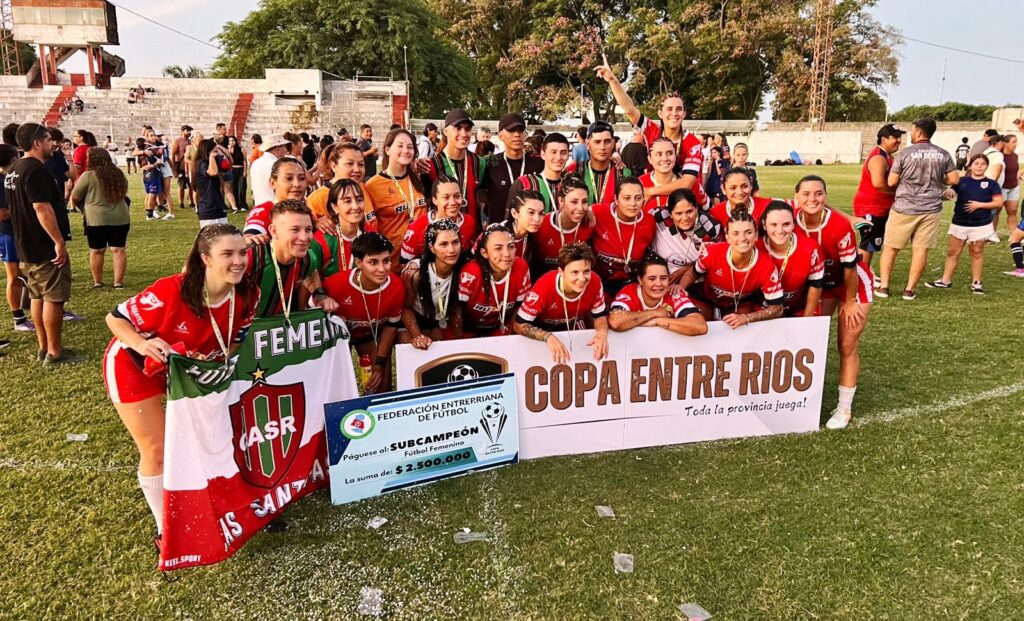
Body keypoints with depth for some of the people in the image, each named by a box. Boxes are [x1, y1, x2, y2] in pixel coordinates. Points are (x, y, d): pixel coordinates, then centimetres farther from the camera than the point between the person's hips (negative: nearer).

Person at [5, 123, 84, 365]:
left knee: (38, 297, 15)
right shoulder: (36, 170, -18)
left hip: (27, 246, 10)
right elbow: (42, 208, -26)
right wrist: (59, 242, -25)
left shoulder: (14, 170, 14)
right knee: (54, 298, -5)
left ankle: (44, 347, 23)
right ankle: (55, 353, -1)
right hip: (46, 247, -10)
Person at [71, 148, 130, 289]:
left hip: (97, 219, -4)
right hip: (121, 218, 4)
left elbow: (74, 197, 1)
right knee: (118, 250, 6)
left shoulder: (88, 175, -7)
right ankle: (118, 282, 6)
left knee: (96, 251, 8)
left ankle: (97, 282, 16)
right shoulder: (119, 174, 9)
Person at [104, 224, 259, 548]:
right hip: (133, 366, -5)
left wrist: (217, 361, -26)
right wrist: (142, 343, -42)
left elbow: (234, 342, -6)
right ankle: (166, 530, 18)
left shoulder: (247, 295, -22)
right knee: (157, 450, -2)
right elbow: (115, 318, -23)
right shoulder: (172, 291, -37)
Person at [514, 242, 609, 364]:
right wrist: (548, 337, -47)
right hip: (544, 329, -3)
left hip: (574, 325, 3)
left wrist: (602, 333, -34)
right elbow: (519, 325, -31)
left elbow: (600, 315, -11)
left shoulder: (594, 282, -27)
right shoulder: (544, 287, -38)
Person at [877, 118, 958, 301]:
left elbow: (891, 182, -5)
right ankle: (910, 289, 9)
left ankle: (883, 286, 10)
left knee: (890, 247, 9)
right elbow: (954, 179, 5)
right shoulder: (943, 154, 2)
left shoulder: (904, 153, -8)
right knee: (921, 249, 7)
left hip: (904, 208, -3)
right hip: (931, 208, 3)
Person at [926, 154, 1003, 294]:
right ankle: (945, 280, 11)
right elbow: (950, 193, 2)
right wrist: (947, 194, -22)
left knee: (977, 253, 7)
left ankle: (976, 282, 14)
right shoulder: (961, 181, 5)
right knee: (953, 252, 5)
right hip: (959, 223, 2)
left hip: (981, 225, -1)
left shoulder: (991, 184, 1)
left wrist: (979, 205, -15)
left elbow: (999, 203, -3)